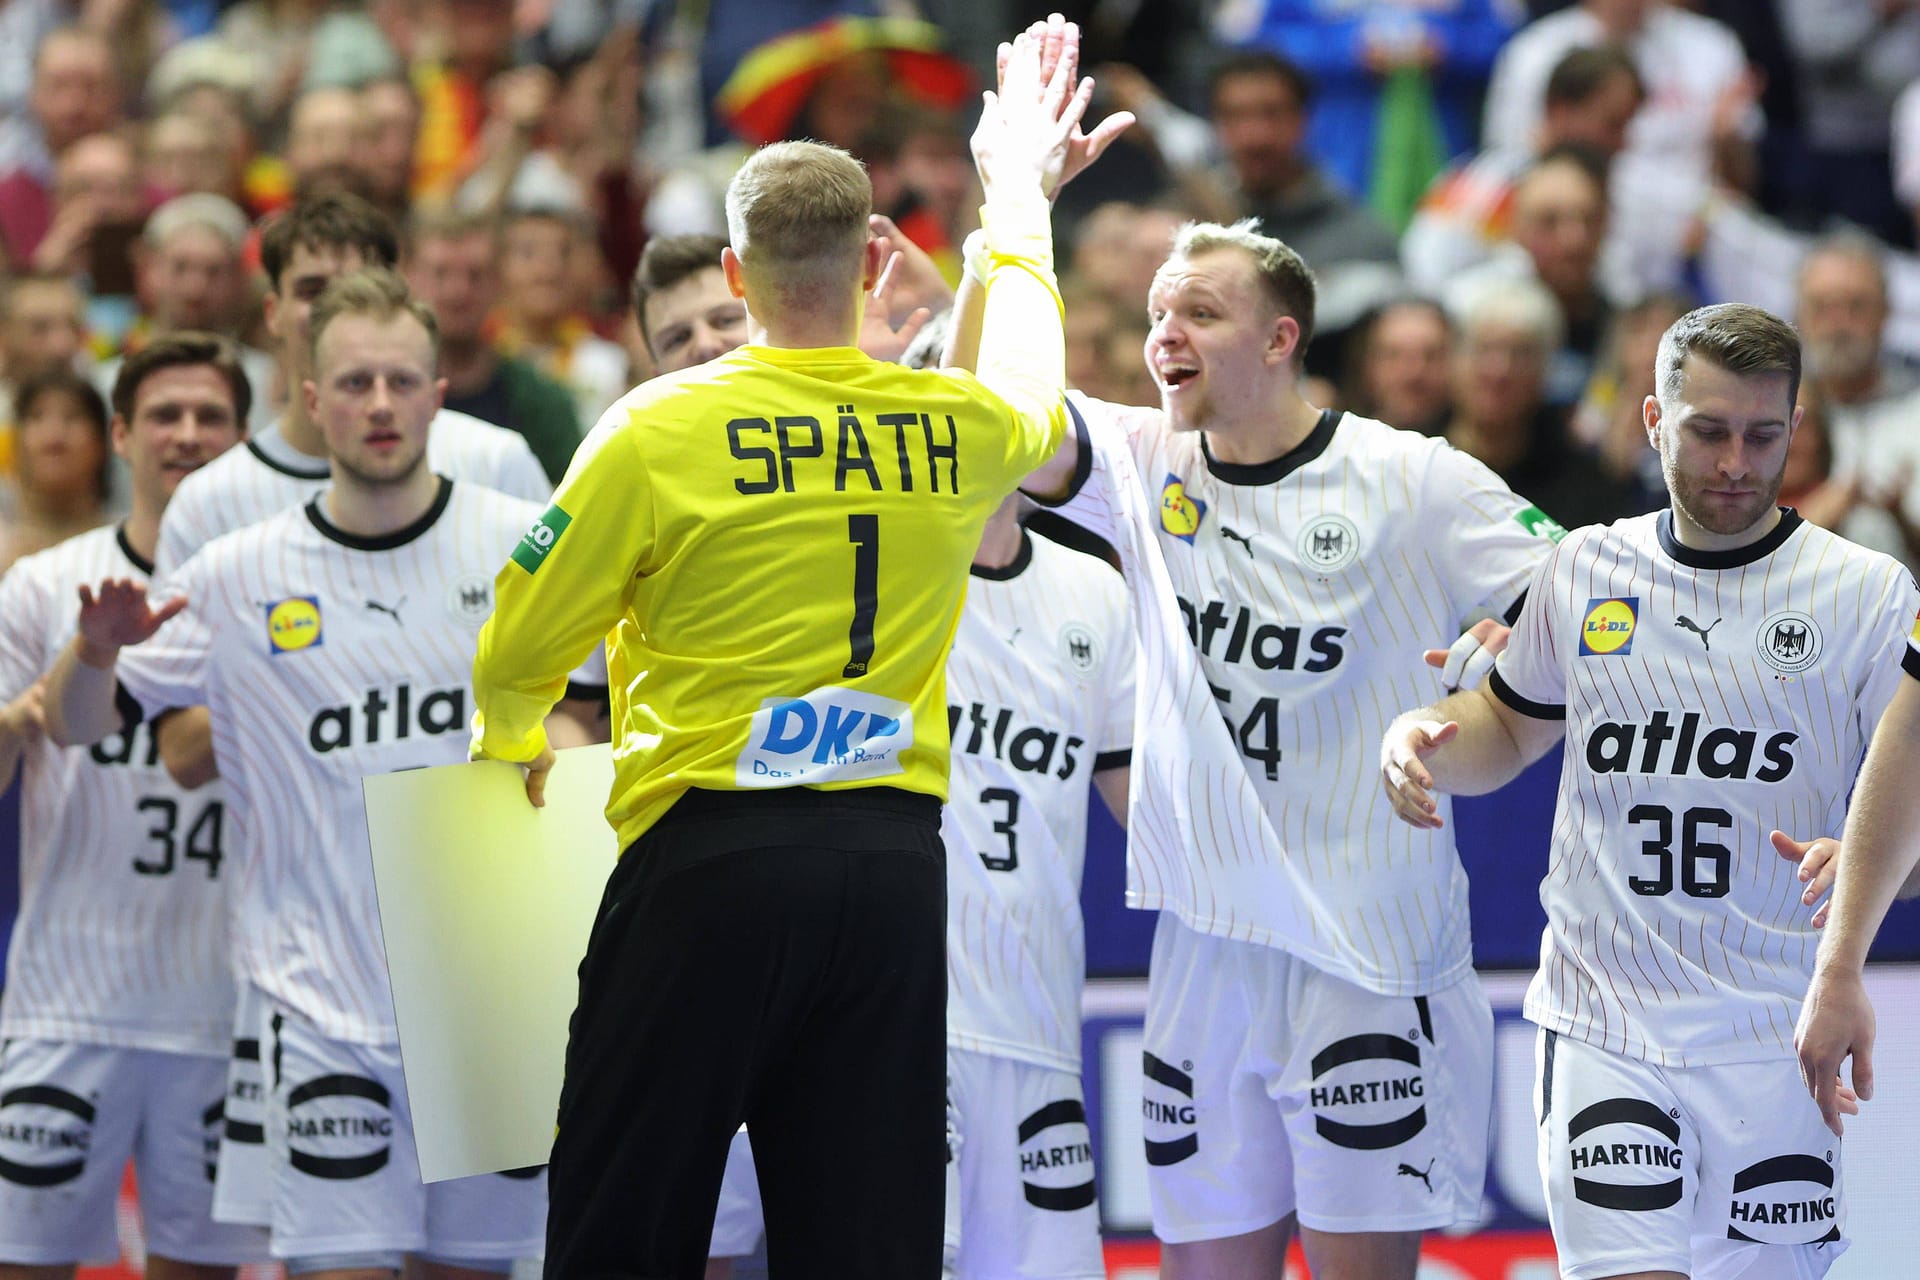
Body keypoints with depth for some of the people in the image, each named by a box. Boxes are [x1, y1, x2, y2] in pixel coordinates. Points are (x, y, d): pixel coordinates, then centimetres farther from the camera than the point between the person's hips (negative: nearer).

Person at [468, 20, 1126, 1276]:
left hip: (711, 861, -4)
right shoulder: (957, 427, 5)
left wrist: (516, 743, 25)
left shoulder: (660, 430, -7)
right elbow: (1035, 392, 33)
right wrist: (1019, 198, 49)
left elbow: (515, 659, 1)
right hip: (898, 866, 4)